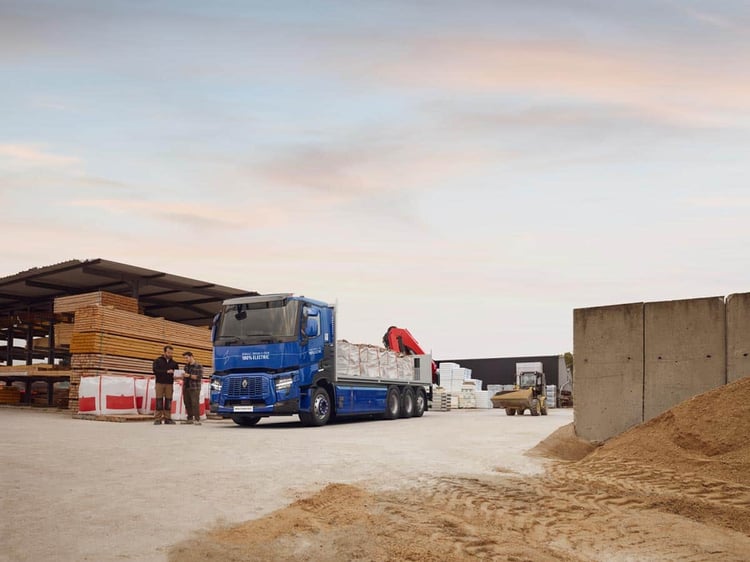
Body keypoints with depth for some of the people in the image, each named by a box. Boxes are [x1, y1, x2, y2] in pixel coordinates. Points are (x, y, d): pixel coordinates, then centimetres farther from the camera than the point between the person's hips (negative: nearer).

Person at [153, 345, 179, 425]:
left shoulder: (174, 363, 14)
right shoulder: (158, 360, 5)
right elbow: (155, 370, -9)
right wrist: (167, 371, -18)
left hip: (169, 384, 3)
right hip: (160, 383, -2)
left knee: (168, 401, 0)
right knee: (159, 401, -4)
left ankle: (167, 418, 4)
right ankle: (157, 419, -3)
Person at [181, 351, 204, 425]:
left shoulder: (199, 366, -3)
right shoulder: (186, 366, 17)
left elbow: (199, 377, -11)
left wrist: (189, 375, -17)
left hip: (194, 388, -6)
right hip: (186, 388, 6)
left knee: (195, 404, -11)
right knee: (187, 404, 4)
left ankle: (197, 420, -11)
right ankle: (190, 419, 11)